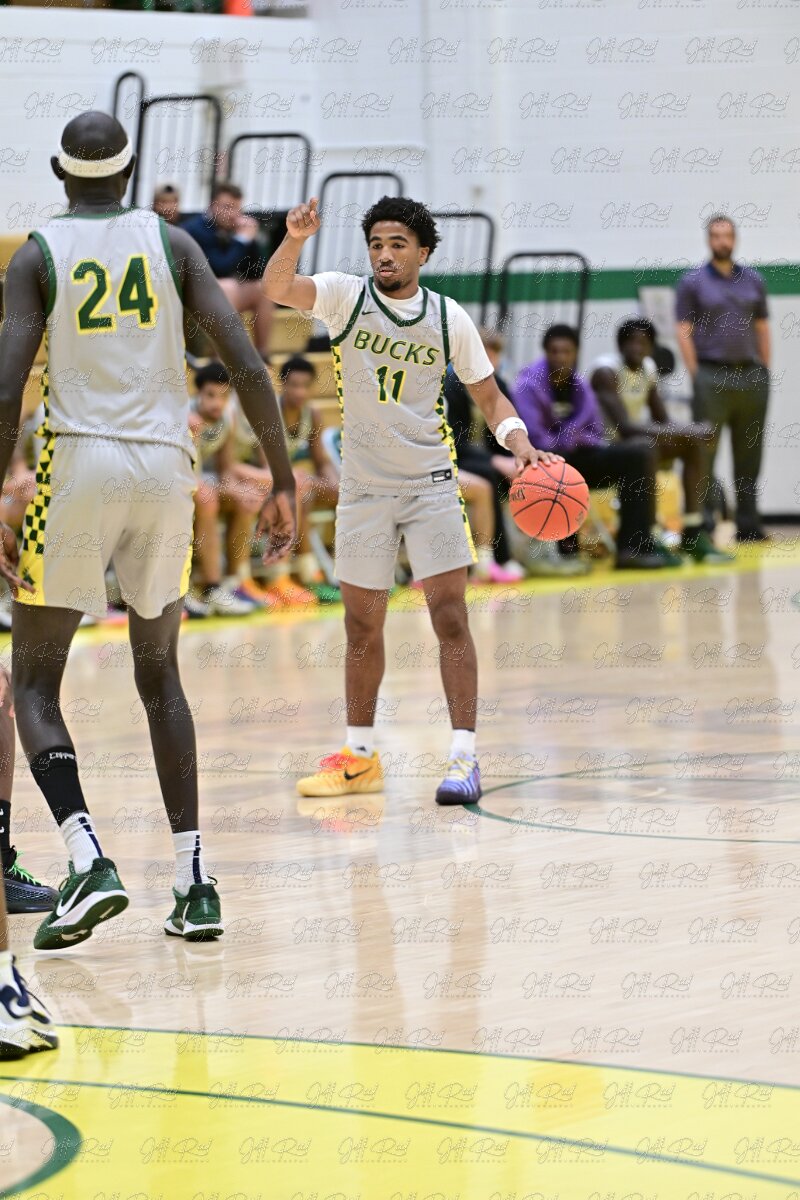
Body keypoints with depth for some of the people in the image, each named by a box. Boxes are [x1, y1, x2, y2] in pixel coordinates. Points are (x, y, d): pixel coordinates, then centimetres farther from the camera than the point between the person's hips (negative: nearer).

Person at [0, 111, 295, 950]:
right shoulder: (170, 242, 8)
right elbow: (247, 365, 0)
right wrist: (283, 482, 6)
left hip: (79, 464, -3)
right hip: (166, 469, 3)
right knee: (158, 675, 19)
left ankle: (88, 861, -16)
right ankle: (193, 882, 11)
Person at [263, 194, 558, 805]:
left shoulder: (449, 318, -1)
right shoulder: (345, 296, -3)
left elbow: (488, 394, 7)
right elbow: (276, 289, -19)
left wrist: (521, 444, -12)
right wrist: (295, 239, -39)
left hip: (431, 483, -1)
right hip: (363, 485, 1)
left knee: (450, 614, -10)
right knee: (362, 624, 9)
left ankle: (464, 758, -9)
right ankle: (360, 757, 22)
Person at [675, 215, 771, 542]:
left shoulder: (753, 280, 13)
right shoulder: (692, 282, 2)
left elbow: (762, 328, 13)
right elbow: (684, 331, -2)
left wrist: (764, 372, 6)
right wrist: (697, 376, -9)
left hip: (751, 375, 4)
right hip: (712, 376, -4)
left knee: (749, 454, 7)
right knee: (703, 454, -4)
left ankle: (748, 524, 13)